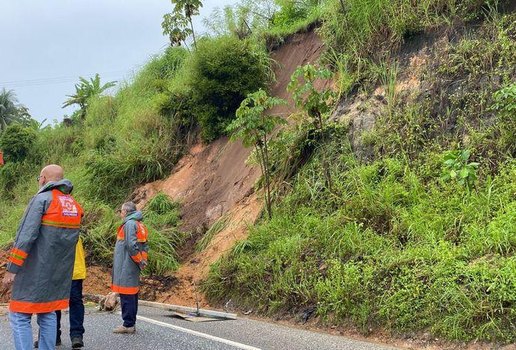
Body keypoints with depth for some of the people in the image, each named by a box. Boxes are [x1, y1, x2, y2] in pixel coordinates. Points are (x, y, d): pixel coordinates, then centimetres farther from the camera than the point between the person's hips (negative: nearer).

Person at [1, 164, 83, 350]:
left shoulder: (42, 199, -9)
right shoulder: (75, 205, 12)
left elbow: (25, 236, -16)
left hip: (35, 273, -7)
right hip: (60, 275, 7)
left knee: (20, 317, -2)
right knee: (48, 315, 15)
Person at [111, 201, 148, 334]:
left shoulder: (129, 224, -12)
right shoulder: (139, 225, 17)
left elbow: (131, 245, -20)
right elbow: (145, 246, 18)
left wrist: (140, 261, -12)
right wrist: (142, 260, 9)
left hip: (126, 267, -10)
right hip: (132, 268, 10)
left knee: (126, 296, -7)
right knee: (132, 295, 13)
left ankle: (128, 324, -6)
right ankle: (131, 324, 19)